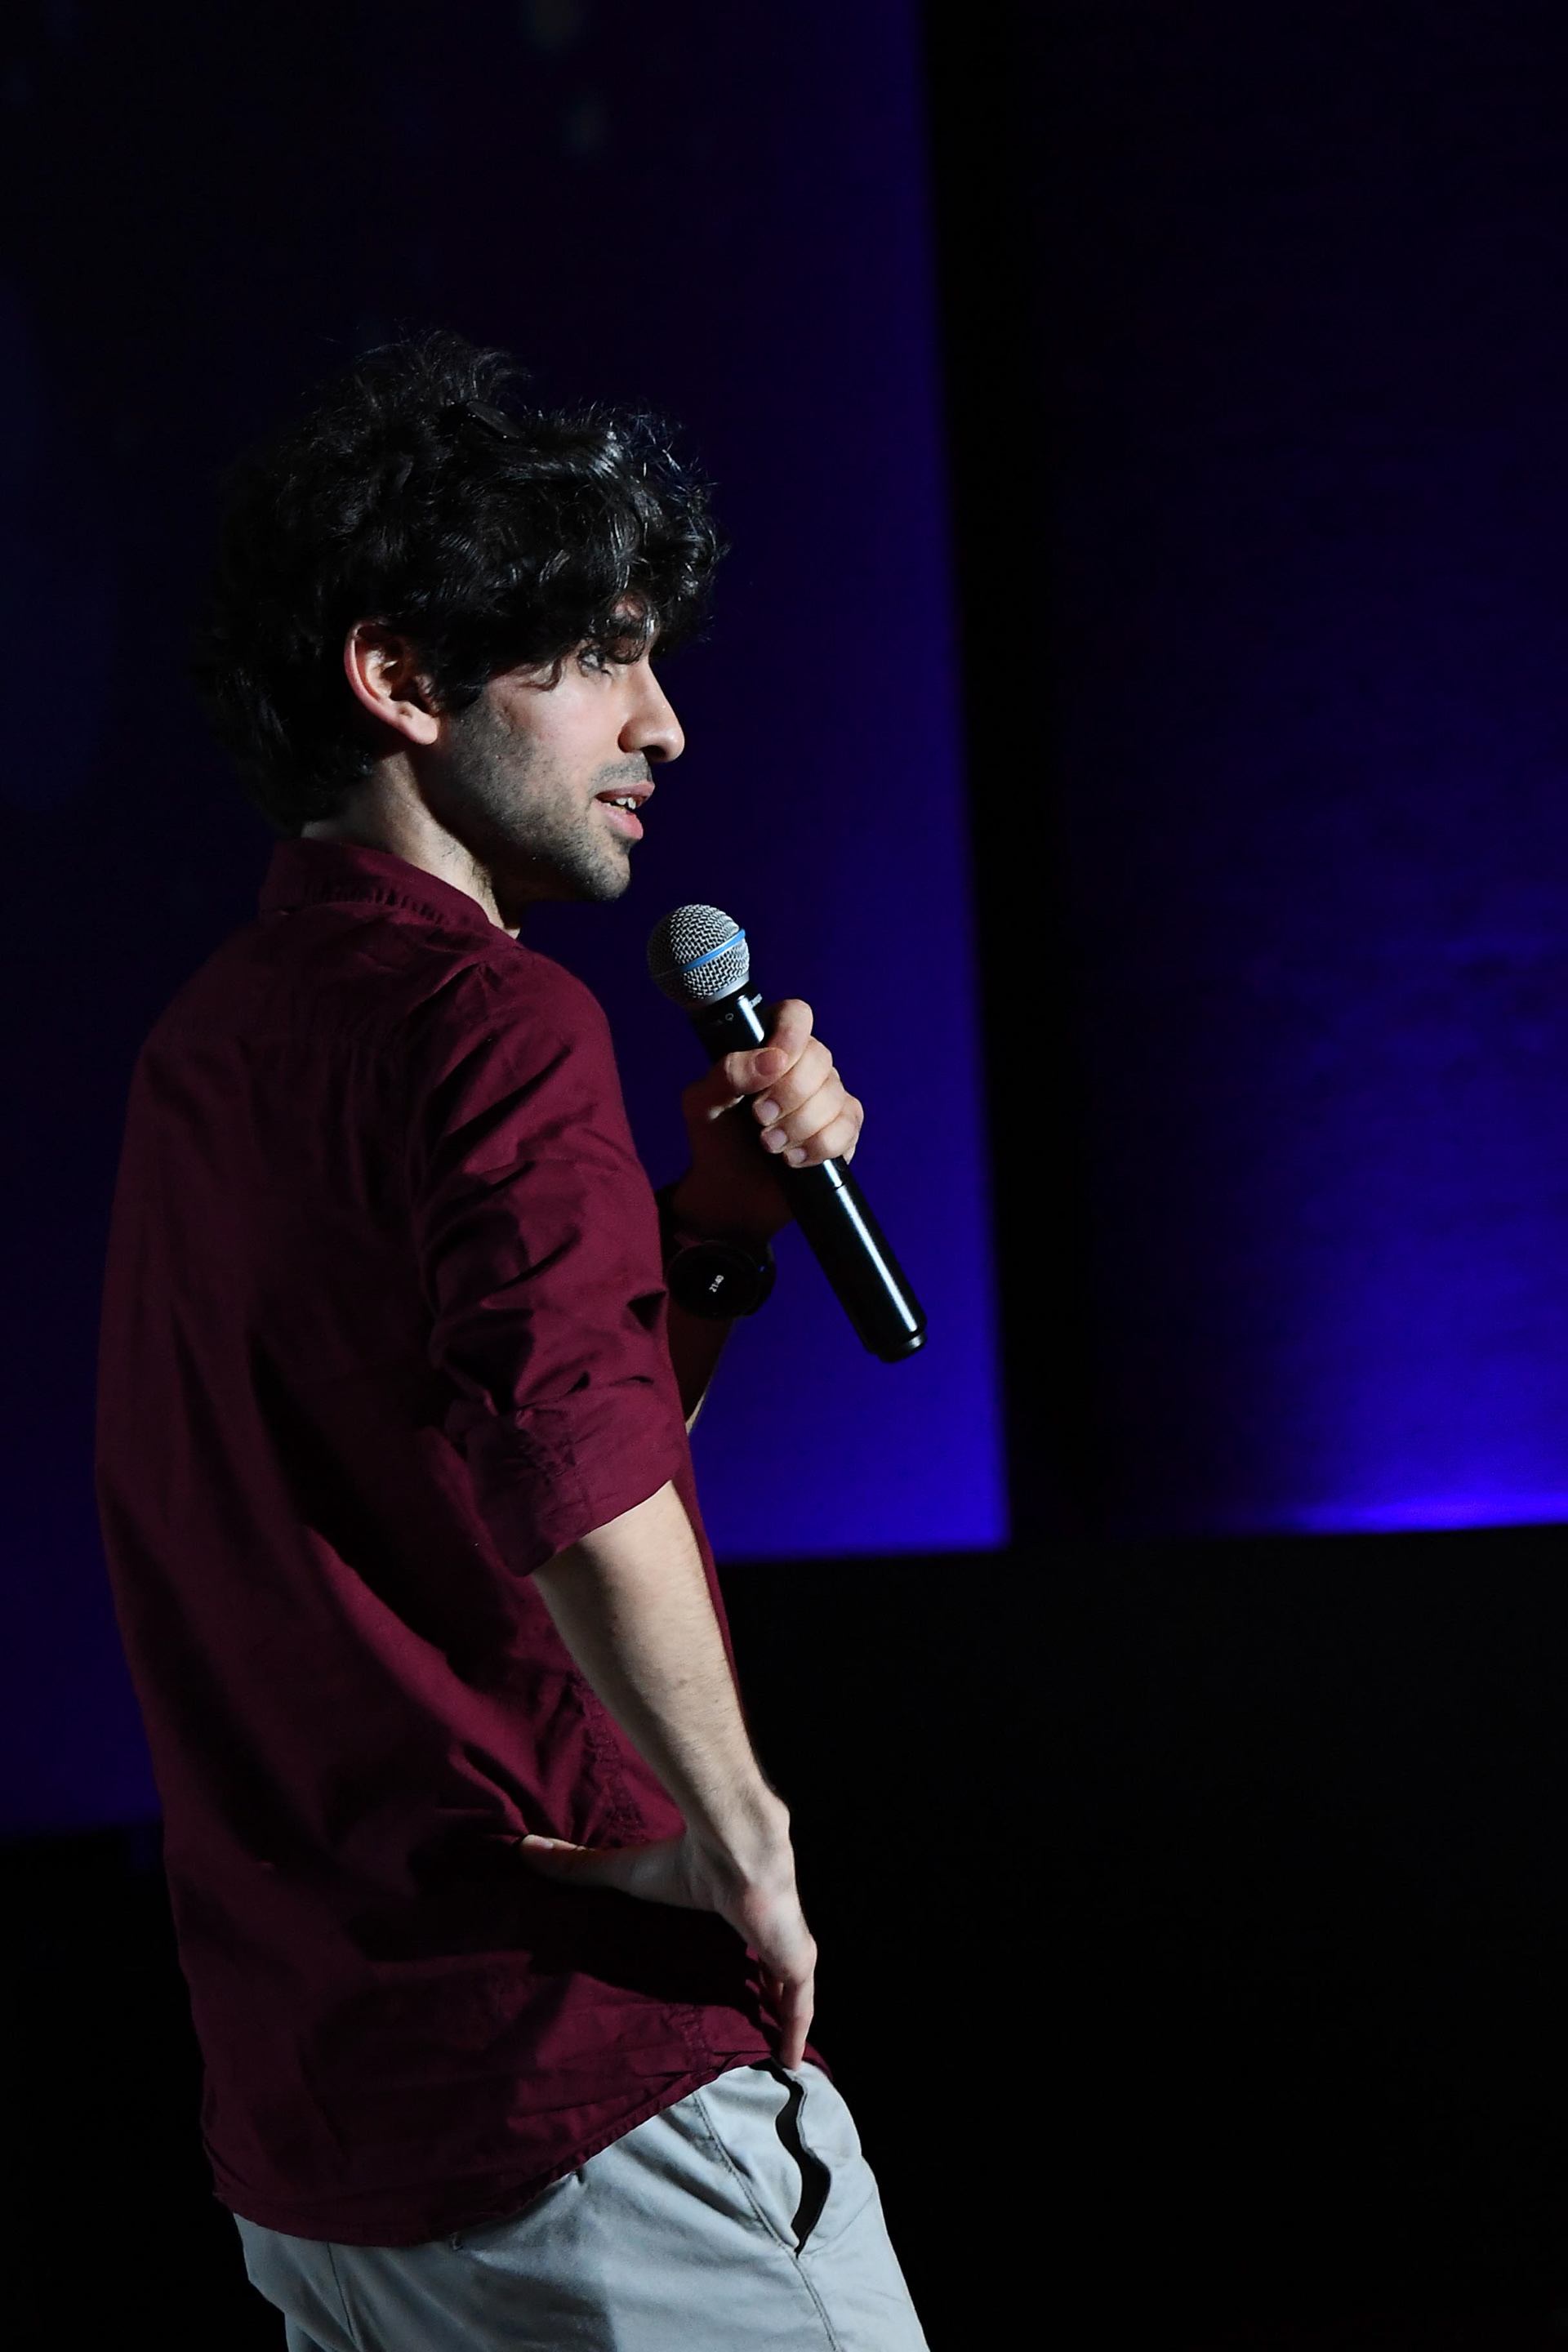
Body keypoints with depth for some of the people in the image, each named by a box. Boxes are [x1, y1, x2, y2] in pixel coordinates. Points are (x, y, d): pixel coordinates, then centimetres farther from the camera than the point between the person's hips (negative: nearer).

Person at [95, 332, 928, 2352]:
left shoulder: (213, 1038, 13)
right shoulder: (485, 1019, -15)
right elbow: (587, 1494, -31)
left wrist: (713, 1222, 9)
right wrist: (746, 1846, -18)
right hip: (578, 2096, -9)